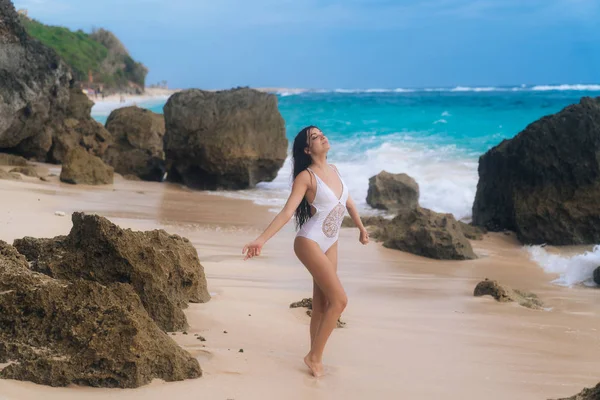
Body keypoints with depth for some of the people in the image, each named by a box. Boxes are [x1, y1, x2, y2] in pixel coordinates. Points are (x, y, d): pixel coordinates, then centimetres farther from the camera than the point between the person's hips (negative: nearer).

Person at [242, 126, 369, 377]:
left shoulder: (333, 170, 6)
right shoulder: (306, 176, -15)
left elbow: (348, 201, 20)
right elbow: (287, 212, -21)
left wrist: (361, 228, 31)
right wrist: (261, 240, -31)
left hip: (330, 244, 7)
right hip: (310, 243, -7)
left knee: (321, 305, 9)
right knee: (339, 300, -11)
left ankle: (315, 357, 18)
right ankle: (314, 356, 2)